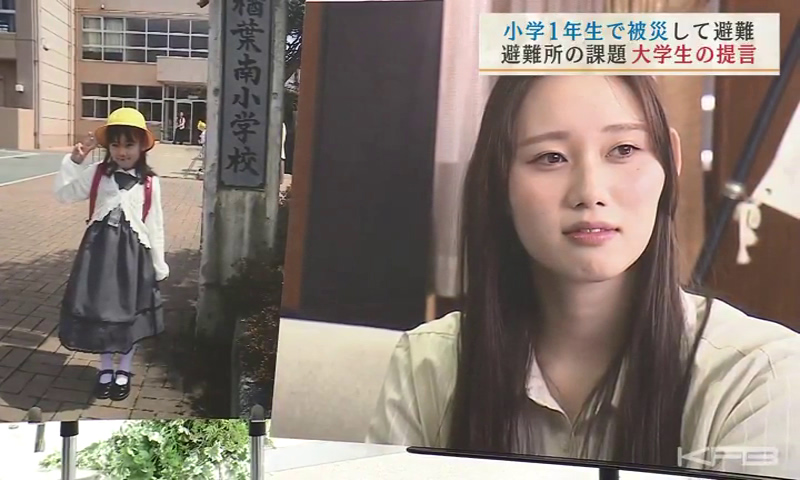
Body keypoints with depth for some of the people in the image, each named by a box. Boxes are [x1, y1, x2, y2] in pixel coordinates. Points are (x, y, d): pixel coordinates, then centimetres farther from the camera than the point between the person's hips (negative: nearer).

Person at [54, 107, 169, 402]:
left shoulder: (149, 183, -5)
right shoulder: (96, 174, -1)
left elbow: (154, 226, -1)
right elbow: (63, 195, -1)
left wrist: (158, 264, 2)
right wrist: (73, 162, -10)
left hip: (133, 251, -1)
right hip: (99, 248, 1)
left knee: (130, 311, 10)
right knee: (98, 308, 9)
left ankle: (124, 369, 31)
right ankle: (106, 367, 30)